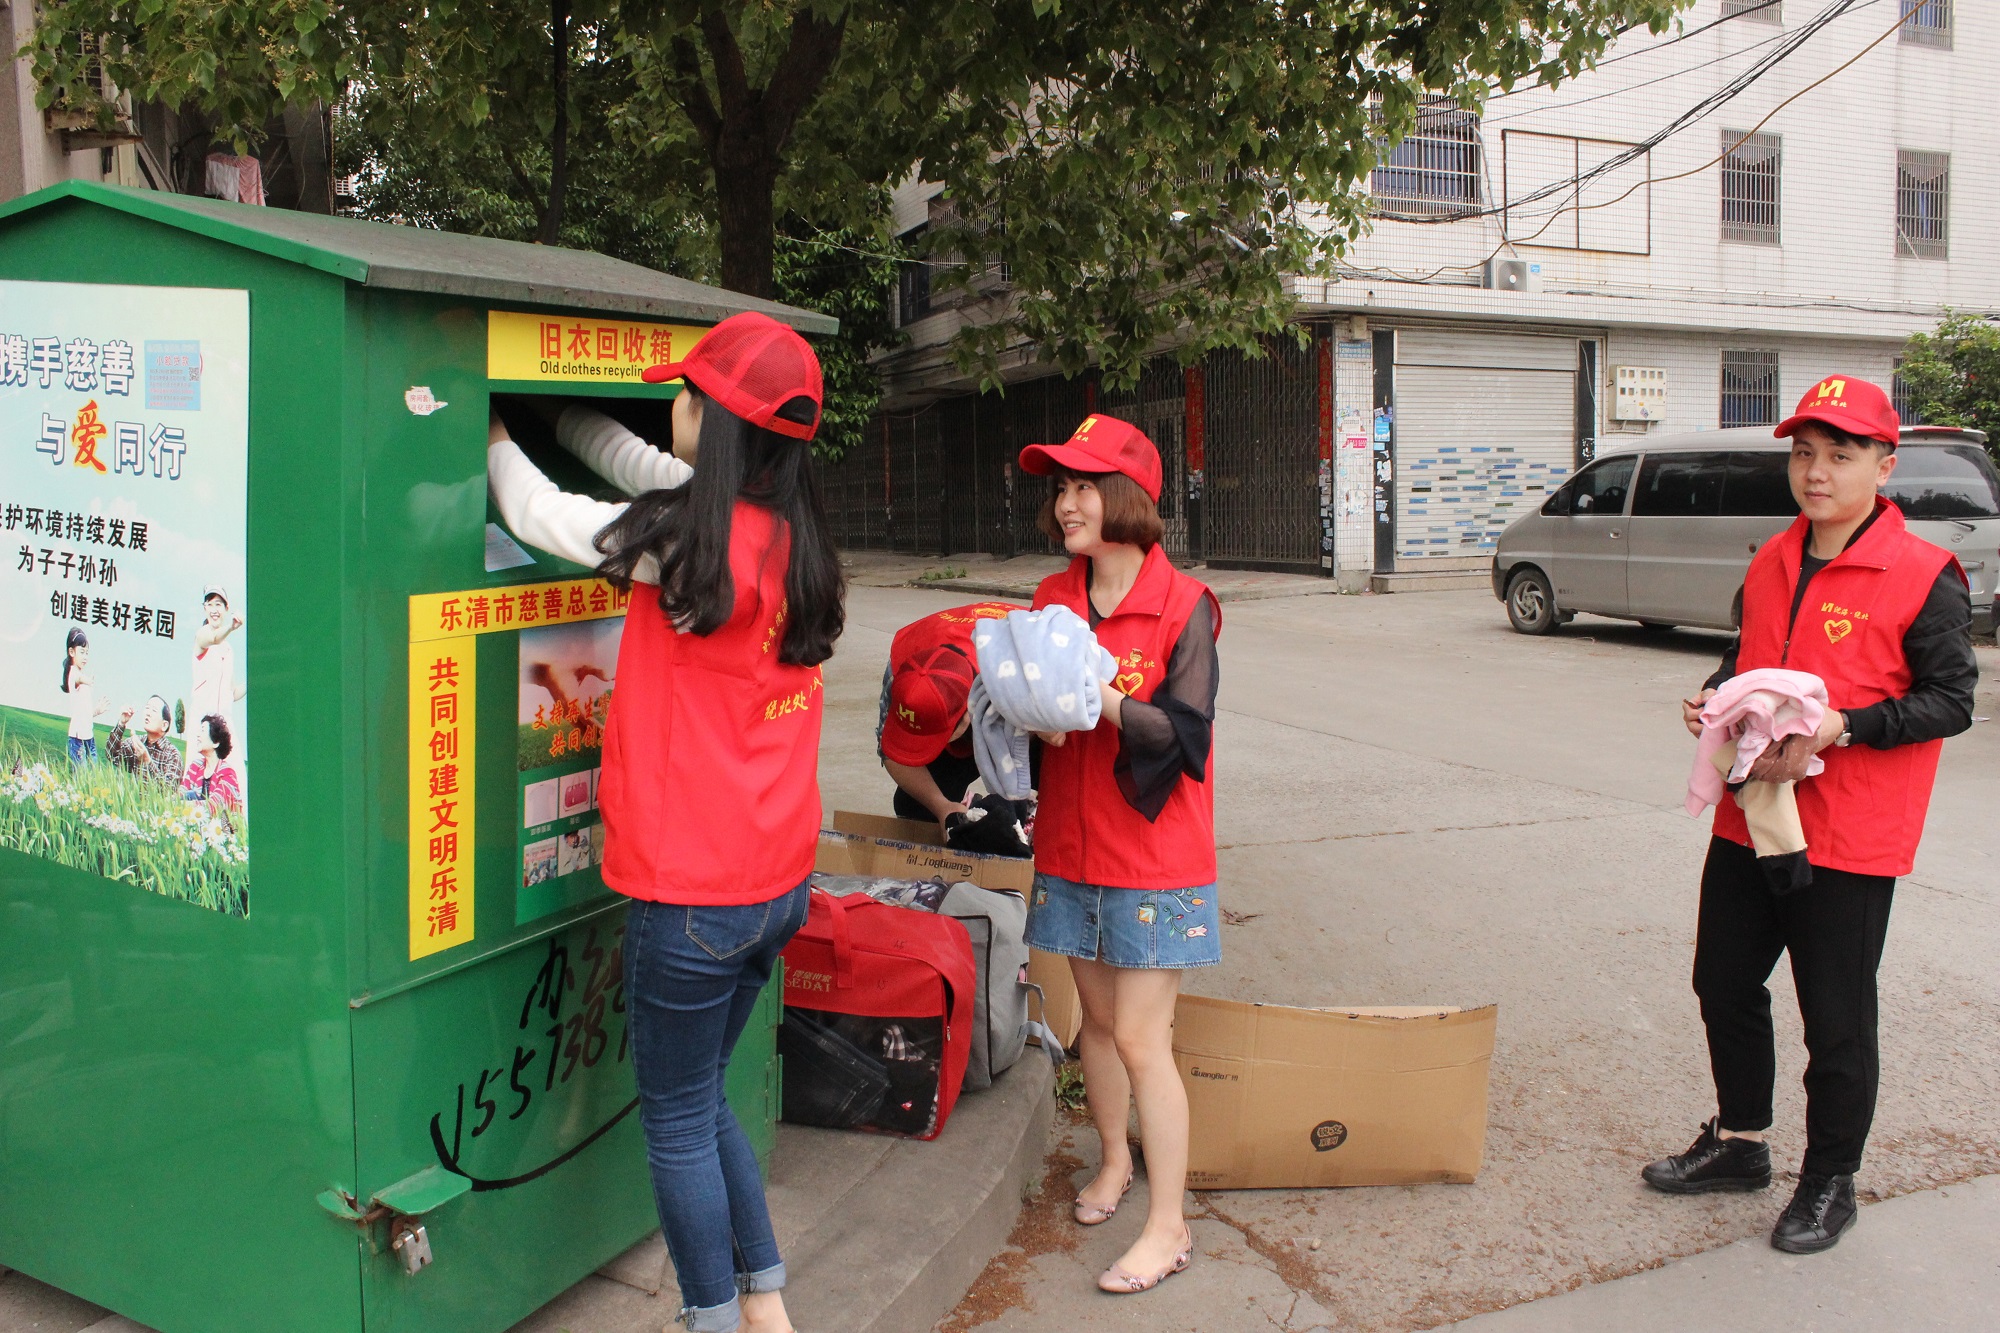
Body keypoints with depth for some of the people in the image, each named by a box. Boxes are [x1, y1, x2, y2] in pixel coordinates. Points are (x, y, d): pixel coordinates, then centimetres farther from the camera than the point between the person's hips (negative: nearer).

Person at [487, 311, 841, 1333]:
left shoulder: (689, 543, -20)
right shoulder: (793, 536, 2)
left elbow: (538, 512, -6)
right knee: (704, 1102, 23)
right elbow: (661, 481, 18)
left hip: (694, 894, -8)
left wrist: (494, 438, 15)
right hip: (777, 877, 8)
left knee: (677, 1124, 9)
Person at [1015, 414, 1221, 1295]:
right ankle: (1115, 1158, 40)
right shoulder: (1054, 598, 5)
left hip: (1152, 856, -5)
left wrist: (1105, 701, -30)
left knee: (1139, 1038, -3)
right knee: (1096, 1017, 17)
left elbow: (1186, 733, -18)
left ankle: (1167, 1226, 11)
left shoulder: (1183, 607, -13)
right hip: (1071, 845, 6)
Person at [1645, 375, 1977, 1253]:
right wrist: (1714, 698, 0)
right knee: (1724, 985, 17)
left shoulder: (1922, 576, -10)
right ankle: (1738, 1143, 37)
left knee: (1837, 1020, 5)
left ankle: (1829, 1183, 25)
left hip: (1847, 841, -7)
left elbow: (1951, 699, -12)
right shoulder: (1771, 563, 9)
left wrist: (1840, 728, -24)